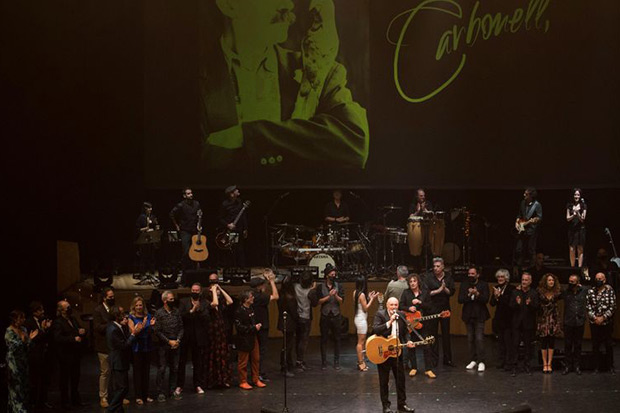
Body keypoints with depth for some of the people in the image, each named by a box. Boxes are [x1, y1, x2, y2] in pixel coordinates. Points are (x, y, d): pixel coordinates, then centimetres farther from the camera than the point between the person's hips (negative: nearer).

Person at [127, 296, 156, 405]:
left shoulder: (148, 316, 7)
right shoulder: (131, 317, -5)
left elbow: (150, 332, 11)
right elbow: (133, 332, -15)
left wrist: (151, 325, -10)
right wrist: (143, 325, -28)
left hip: (147, 347, 4)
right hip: (137, 348, -4)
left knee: (146, 371, 9)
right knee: (137, 371, 0)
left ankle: (146, 395, 17)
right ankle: (138, 396, 4)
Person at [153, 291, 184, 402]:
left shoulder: (176, 312, 6)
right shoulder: (159, 313, -7)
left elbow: (181, 327, 9)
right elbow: (157, 331, -9)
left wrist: (178, 340, -6)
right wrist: (169, 341, -11)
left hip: (175, 345, 4)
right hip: (163, 345, -4)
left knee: (174, 368, 9)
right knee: (162, 369, -1)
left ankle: (172, 390, 18)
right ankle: (161, 393, 4)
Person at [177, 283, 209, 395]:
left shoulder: (204, 304, 6)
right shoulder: (184, 302, 5)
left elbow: (206, 318, -7)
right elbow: (180, 316, -8)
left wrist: (198, 309, -19)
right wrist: (191, 311, -16)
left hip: (199, 337, 0)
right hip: (185, 336, 0)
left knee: (198, 362, 5)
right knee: (181, 361, 4)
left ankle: (198, 385, 13)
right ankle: (180, 385, 11)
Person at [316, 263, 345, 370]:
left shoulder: (339, 286, 4)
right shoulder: (320, 287, 1)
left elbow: (341, 301, -2)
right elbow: (319, 301, -8)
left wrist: (336, 296, -20)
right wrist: (329, 296, -17)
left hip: (336, 316, 1)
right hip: (325, 316, -1)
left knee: (337, 339, 4)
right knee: (324, 339, 3)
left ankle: (336, 362, 11)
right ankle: (324, 362, 9)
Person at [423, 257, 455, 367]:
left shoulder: (448, 277, 5)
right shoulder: (428, 277, -2)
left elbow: (452, 292, -1)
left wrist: (445, 288, -19)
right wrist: (439, 290, -15)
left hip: (445, 309, 2)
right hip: (432, 309, -2)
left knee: (446, 334, 6)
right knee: (433, 335, -1)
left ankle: (447, 359, 14)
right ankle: (433, 360, 6)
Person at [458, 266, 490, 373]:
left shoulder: (483, 285, -2)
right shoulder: (464, 285, 6)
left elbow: (486, 299, -11)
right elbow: (460, 300, -3)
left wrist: (477, 294, -26)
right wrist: (469, 295, -19)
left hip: (479, 316, -3)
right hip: (468, 315, 4)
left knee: (479, 338, -11)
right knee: (470, 339, 8)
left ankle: (481, 362, -9)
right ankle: (473, 360, 17)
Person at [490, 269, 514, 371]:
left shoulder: (511, 289, -9)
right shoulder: (496, 288, 9)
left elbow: (510, 302, -19)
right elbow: (492, 303, 3)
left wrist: (499, 296, -21)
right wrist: (495, 296, -16)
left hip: (508, 319, -6)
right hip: (499, 318, 6)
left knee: (508, 341, -5)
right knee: (500, 340, 9)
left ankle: (508, 362, -2)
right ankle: (500, 361, 15)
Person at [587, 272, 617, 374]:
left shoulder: (610, 291, -2)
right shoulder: (591, 291, 5)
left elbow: (612, 307, -5)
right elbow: (588, 306, 2)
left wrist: (602, 318, -12)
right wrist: (594, 317, -9)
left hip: (607, 322, -2)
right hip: (594, 323, 2)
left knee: (609, 345, 2)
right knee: (595, 346, 4)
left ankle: (610, 365, 12)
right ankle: (598, 365, 15)